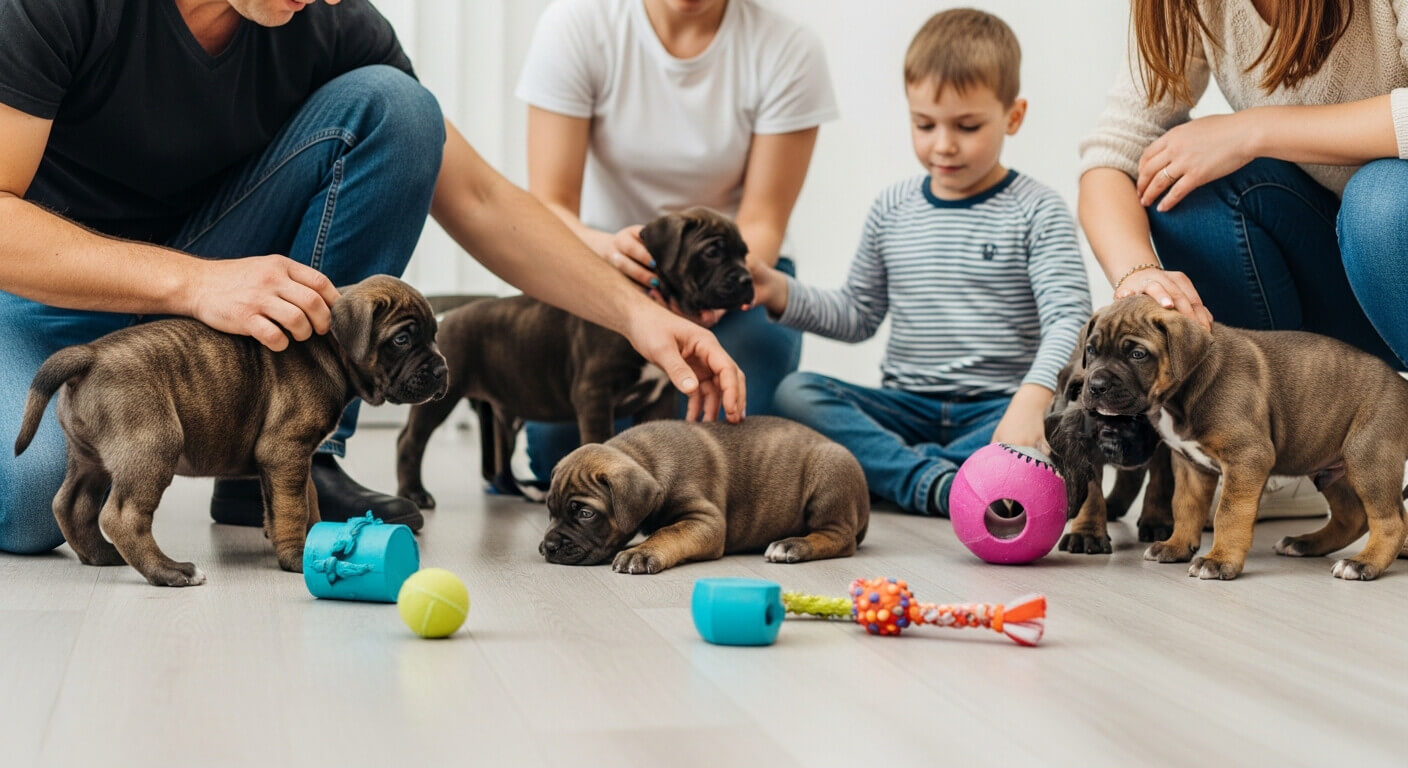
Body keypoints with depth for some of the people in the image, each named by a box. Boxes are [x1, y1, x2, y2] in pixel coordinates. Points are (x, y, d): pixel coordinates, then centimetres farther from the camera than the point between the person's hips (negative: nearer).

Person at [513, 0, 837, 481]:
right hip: (607, 266, 0)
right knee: (560, 450, -24)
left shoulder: (788, 50, -16)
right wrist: (606, 249, -43)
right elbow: (548, 206, -19)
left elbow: (762, 224, -14)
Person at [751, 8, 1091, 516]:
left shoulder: (1036, 213, -2)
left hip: (995, 410, -3)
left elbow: (1067, 321, -14)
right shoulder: (892, 210, 11)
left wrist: (1031, 401, -33)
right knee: (795, 393, -21)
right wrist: (781, 294, 2)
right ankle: (936, 483, -37)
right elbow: (859, 315, 20)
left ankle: (885, 469, -34)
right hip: (905, 406, 3)